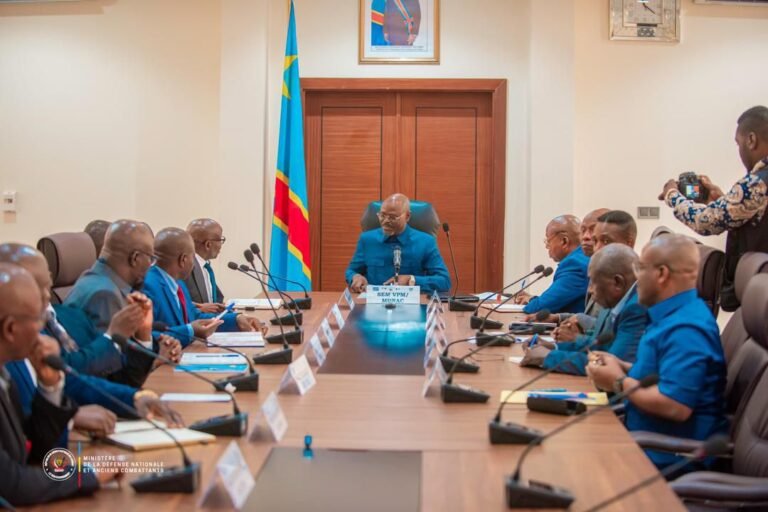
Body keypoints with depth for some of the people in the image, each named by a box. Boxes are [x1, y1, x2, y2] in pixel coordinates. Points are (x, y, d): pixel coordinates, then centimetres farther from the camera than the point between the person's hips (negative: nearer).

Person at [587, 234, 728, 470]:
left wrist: (619, 382, -15)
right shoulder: (673, 316, 12)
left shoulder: (685, 328, -22)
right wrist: (623, 367, 9)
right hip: (651, 441, 10)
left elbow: (675, 405, -29)